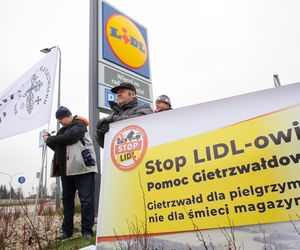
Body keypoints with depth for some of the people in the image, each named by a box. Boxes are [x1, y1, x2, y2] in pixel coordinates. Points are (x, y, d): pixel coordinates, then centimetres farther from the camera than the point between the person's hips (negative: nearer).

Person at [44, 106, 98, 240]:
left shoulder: (79, 125, -2)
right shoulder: (62, 130, 22)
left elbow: (68, 138, -17)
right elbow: (58, 147, 21)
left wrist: (50, 139, -5)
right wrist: (50, 139, 3)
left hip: (81, 168, -8)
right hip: (66, 170, 8)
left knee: (86, 199, -6)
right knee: (67, 199, 12)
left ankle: (87, 230, 1)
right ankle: (67, 230, 22)